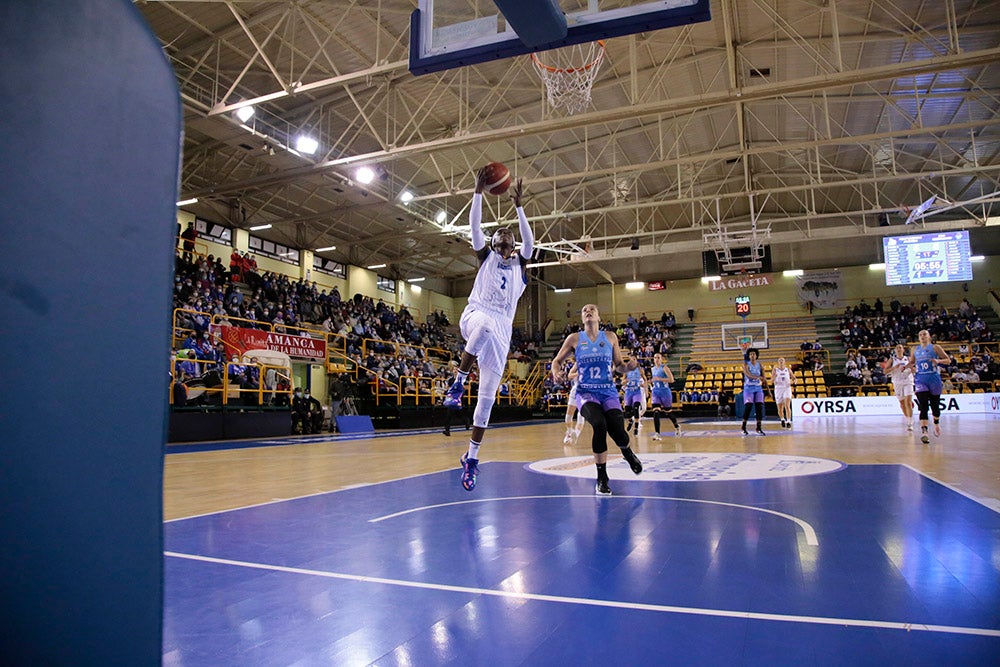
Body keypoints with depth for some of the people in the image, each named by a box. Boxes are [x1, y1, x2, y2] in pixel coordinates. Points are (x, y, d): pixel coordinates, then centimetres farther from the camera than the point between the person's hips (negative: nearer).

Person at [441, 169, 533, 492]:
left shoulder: (520, 262, 20)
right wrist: (478, 192, -3)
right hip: (476, 314, -2)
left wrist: (518, 206, -7)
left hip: (502, 329, 2)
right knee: (485, 327, -44)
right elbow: (475, 226, 4)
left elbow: (529, 241, 0)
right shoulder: (486, 256, 19)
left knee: (487, 397, -2)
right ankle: (458, 383, -27)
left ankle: (472, 457, 6)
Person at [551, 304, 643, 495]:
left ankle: (627, 452, 28)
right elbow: (557, 360, 10)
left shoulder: (610, 337, 8)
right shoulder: (574, 338, 5)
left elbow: (619, 365, 13)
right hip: (586, 392, -1)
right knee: (599, 425, -29)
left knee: (618, 433, -16)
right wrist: (556, 372, -12)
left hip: (609, 392, 2)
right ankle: (601, 479, -12)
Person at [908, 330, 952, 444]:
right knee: (923, 406, -13)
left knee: (935, 405, 10)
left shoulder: (935, 347, 2)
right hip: (920, 380, 1)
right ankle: (924, 432, -21)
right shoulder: (915, 350, 12)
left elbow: (948, 360, 0)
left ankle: (936, 424, 40)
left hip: (934, 379, -1)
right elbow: (911, 363, 24)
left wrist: (938, 361, -19)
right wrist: (906, 366, 3)